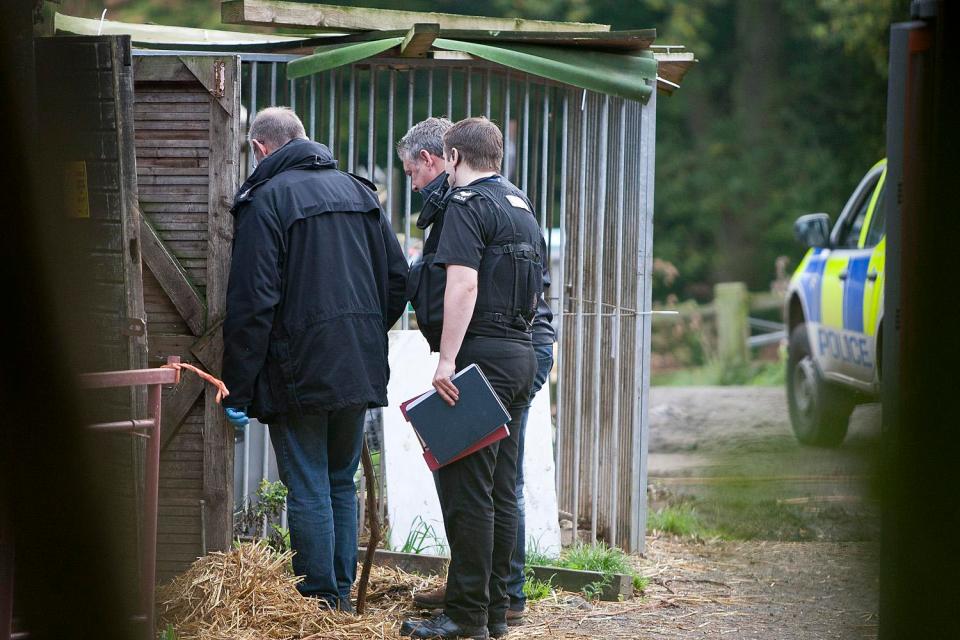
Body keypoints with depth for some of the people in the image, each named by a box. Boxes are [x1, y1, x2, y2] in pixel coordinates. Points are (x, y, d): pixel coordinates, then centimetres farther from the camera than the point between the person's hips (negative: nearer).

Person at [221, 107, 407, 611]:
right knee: (341, 483, 16)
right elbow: (398, 277, 13)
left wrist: (238, 388, -11)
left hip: (298, 371, -6)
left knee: (308, 490, -1)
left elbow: (252, 303, -14)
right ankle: (342, 596, 18)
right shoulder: (358, 192, 12)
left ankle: (321, 602, -1)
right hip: (360, 372, 6)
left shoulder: (265, 199, -9)